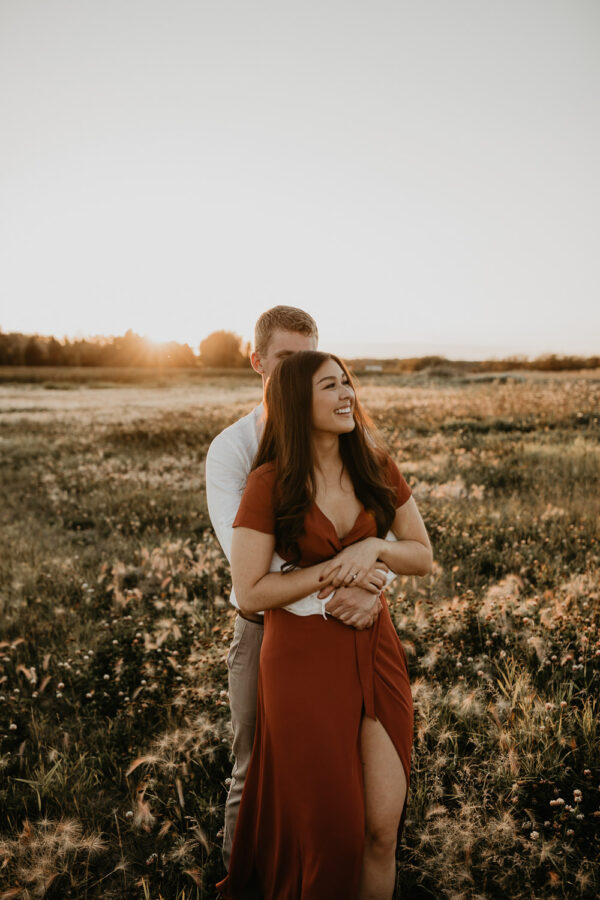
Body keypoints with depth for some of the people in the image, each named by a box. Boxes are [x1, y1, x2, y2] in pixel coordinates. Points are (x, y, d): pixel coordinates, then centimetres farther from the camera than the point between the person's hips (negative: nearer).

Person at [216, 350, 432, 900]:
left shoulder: (376, 468, 0)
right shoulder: (269, 483, -12)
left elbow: (422, 556, 5)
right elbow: (250, 593, -14)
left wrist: (374, 547, -14)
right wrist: (334, 569, -18)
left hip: (376, 651, 4)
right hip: (304, 659, -3)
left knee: (382, 826, 9)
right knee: (324, 823, 10)